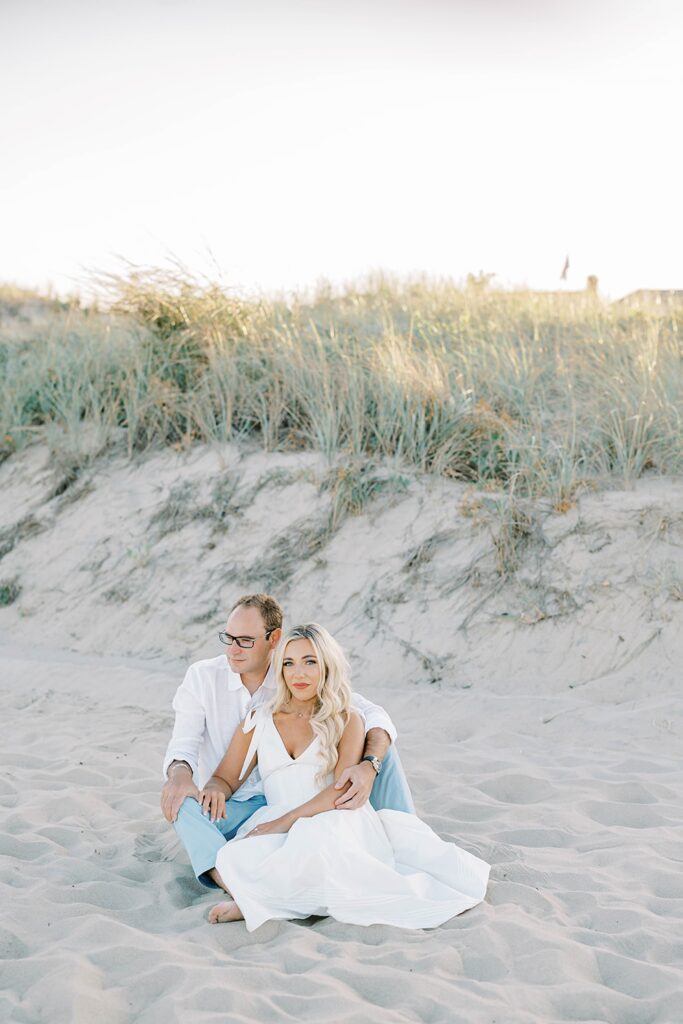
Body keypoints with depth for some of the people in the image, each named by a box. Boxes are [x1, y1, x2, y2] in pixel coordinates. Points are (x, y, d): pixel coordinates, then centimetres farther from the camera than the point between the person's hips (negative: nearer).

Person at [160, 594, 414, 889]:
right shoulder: (202, 677, -6)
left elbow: (375, 716, -14)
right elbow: (183, 745, -14)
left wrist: (369, 766, -36)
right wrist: (179, 773, -40)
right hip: (229, 809, -1)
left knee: (374, 738, -13)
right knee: (178, 798, -34)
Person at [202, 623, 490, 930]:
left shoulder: (347, 721, 11)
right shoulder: (258, 721, 18)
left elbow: (344, 787, -3)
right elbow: (224, 779, 17)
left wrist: (287, 821, -16)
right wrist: (214, 790, -9)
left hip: (335, 821, -3)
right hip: (279, 829, 3)